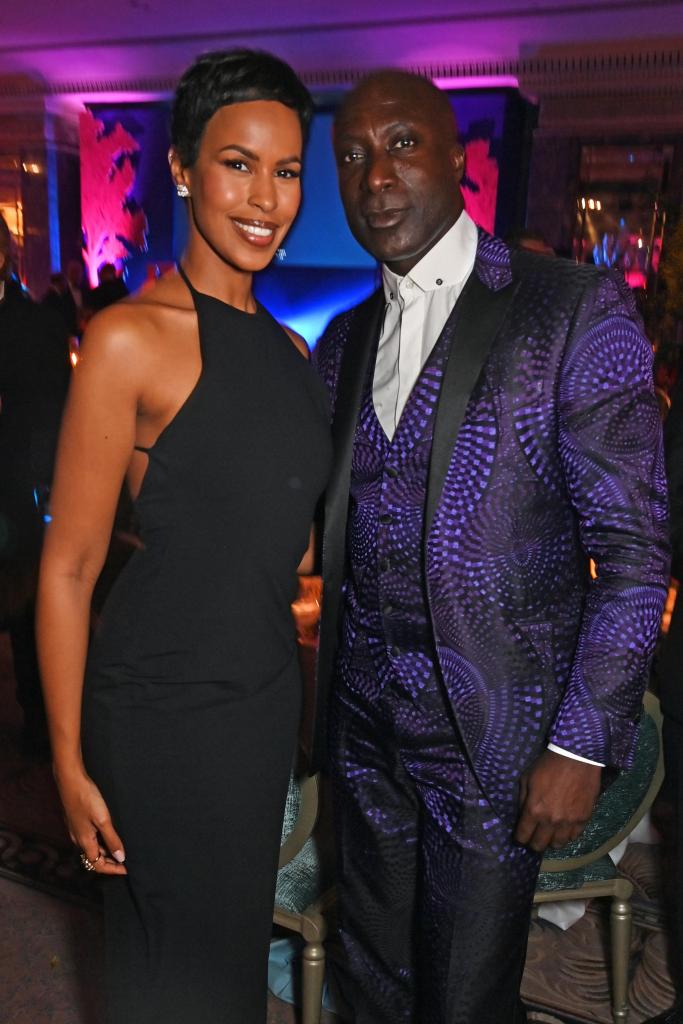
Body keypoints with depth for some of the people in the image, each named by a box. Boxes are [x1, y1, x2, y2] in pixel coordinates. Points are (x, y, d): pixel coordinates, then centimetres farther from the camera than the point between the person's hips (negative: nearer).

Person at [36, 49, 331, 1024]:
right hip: (161, 701, -6)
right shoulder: (131, 337, -14)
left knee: (236, 938, 24)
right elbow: (69, 567, -13)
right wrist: (71, 765, -10)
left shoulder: (290, 350, 7)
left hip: (267, 689, 6)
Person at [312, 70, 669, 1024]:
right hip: (363, 721, 5)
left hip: (490, 730, -5)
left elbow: (632, 547, -12)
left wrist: (583, 742, -14)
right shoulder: (342, 342, 8)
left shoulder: (576, 310, -10)